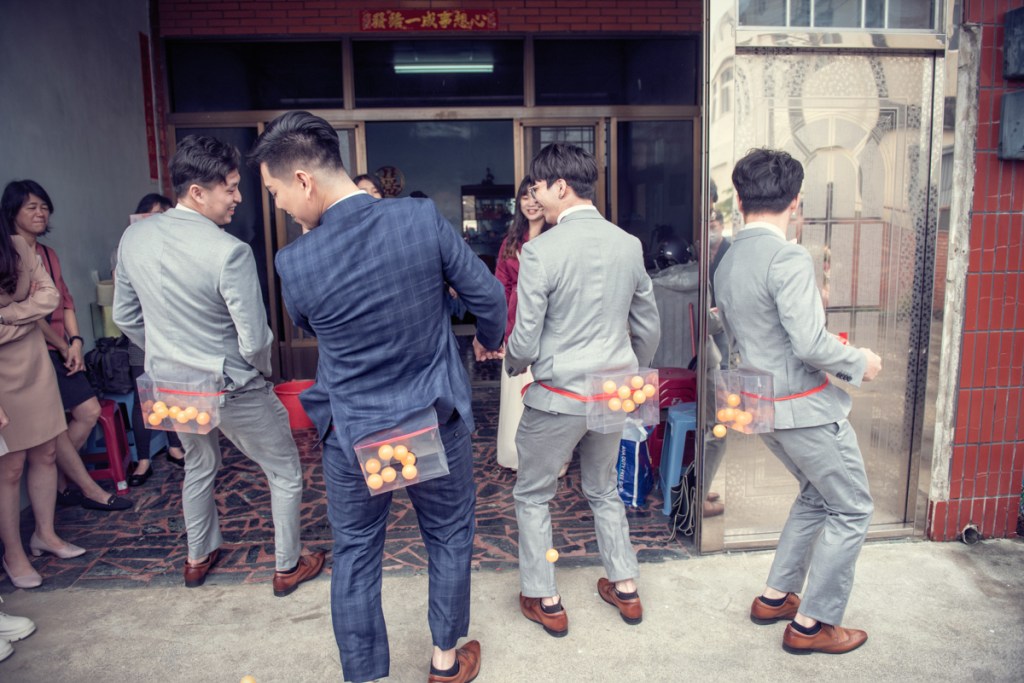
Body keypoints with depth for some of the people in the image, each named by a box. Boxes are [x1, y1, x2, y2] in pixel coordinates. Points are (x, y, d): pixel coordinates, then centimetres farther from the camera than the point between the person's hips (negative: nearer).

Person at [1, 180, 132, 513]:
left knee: (89, 412, 5)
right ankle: (88, 488, 8)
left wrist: (75, 342, -1)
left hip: (61, 351, 8)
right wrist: (64, 347, -6)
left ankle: (59, 481, 19)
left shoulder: (48, 254, 15)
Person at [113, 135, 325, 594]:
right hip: (231, 387, -7)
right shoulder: (229, 252, -27)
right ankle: (288, 566, 28)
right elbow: (255, 341, -24)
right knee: (285, 472, 15)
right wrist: (262, 370, -2)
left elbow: (125, 317, 6)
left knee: (199, 466, 31)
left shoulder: (133, 238, -5)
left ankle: (198, 559, 47)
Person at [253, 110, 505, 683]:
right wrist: (491, 339, 12)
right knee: (450, 538, 22)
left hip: (354, 433, 0)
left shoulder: (295, 263, -18)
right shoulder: (423, 218, -17)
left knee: (355, 555, 19)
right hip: (435, 421, 1)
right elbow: (487, 292, -6)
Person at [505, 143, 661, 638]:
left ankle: (545, 602, 25)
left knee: (532, 496, 15)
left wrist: (513, 365, 8)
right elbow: (649, 328, 9)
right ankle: (625, 589, 35)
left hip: (559, 395, -6)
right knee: (603, 491, 25)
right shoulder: (629, 245, 0)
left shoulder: (541, 250, -17)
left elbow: (525, 342, -15)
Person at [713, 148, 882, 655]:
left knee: (816, 496, 25)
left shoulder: (726, 264, 7)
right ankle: (812, 624, 16)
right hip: (805, 406, -9)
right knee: (851, 510, 8)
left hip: (763, 404, 9)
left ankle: (776, 596, 31)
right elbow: (810, 345, -25)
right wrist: (860, 362, -7)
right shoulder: (788, 258, -20)